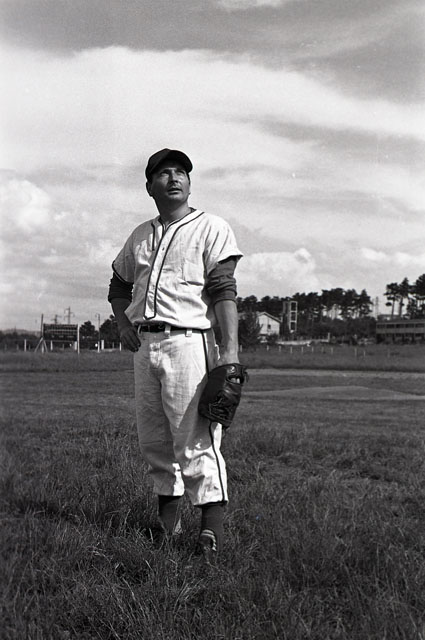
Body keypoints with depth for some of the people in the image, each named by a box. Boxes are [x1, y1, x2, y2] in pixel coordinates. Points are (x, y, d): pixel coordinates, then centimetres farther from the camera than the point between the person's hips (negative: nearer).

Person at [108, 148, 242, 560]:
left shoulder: (210, 228, 2)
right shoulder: (140, 235, 19)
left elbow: (223, 291, -8)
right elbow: (119, 285, 31)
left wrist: (230, 352, -17)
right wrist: (123, 323, 12)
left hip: (188, 341, -6)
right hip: (144, 344, 6)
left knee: (195, 438, -11)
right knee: (152, 440, 9)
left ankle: (212, 528, -8)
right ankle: (167, 518, 22)